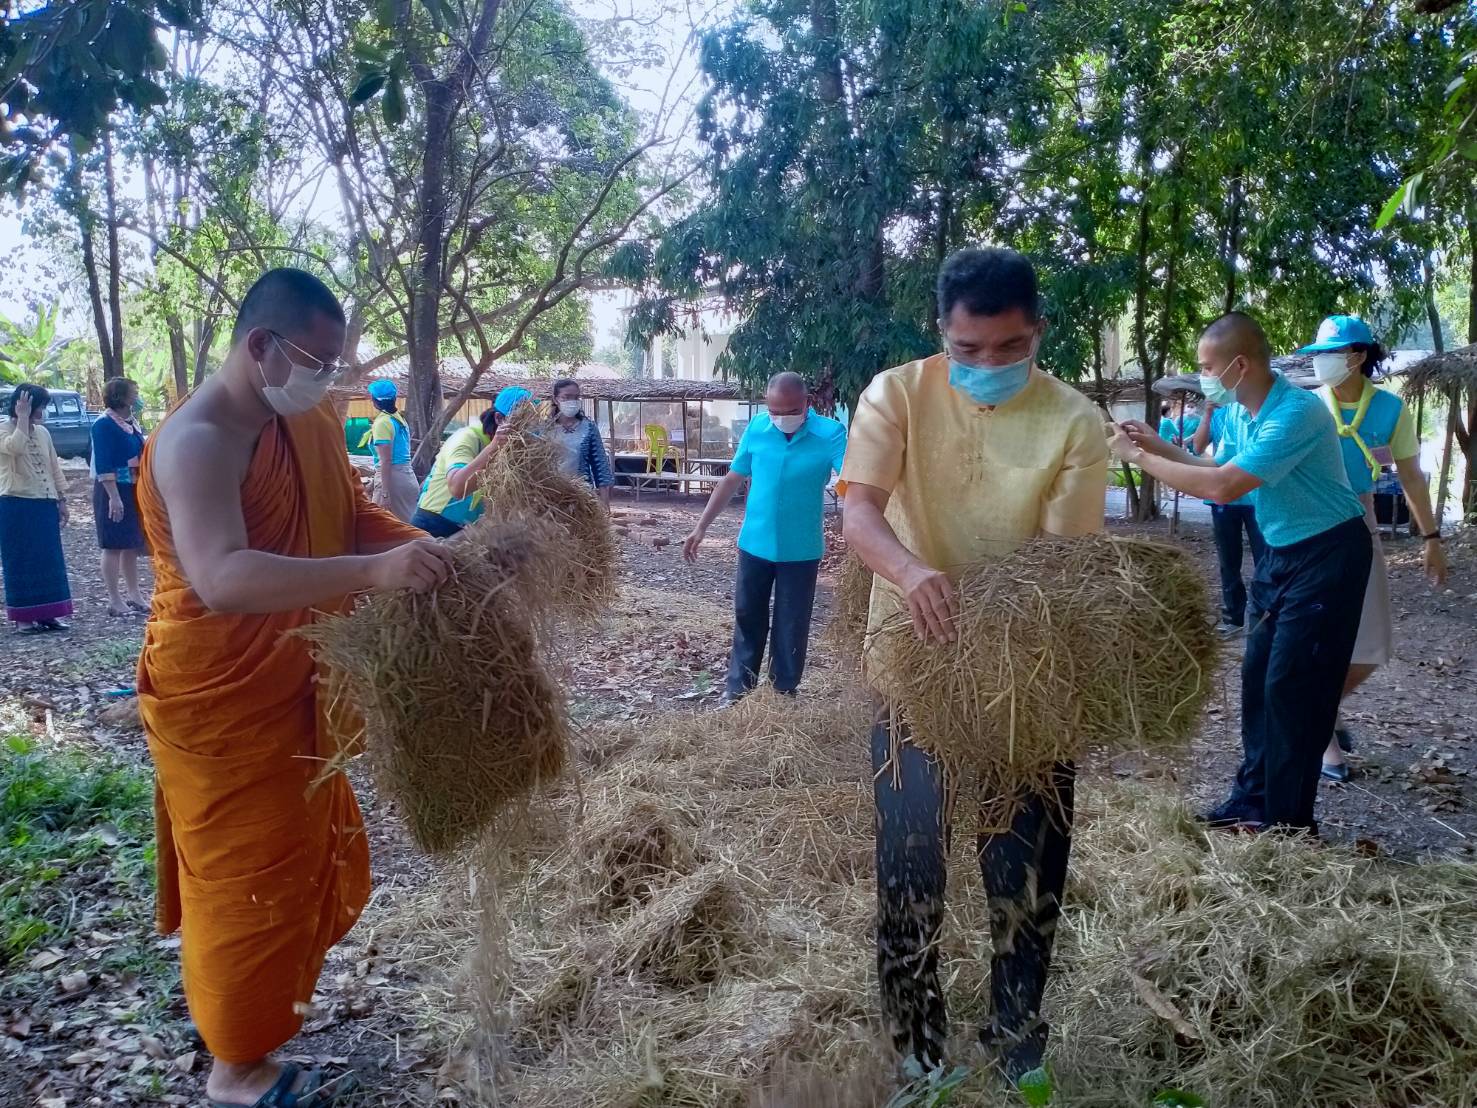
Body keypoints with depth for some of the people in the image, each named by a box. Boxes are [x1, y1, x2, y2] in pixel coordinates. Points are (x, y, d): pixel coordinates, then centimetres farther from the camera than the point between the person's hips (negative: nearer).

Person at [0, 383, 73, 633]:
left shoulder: (43, 432, 12)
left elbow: (54, 468, 16)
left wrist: (62, 500, 12)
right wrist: (23, 418, -20)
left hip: (45, 505, 6)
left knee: (49, 560, 7)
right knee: (21, 561, -1)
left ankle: (47, 614, 14)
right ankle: (23, 616, 5)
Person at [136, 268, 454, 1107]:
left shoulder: (311, 424, 2)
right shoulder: (197, 442, -26)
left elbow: (354, 516, 11)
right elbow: (221, 577, -40)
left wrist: (425, 551, -8)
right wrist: (374, 572, -48)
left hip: (293, 685, 9)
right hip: (220, 697, -9)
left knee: (302, 850, 22)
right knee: (246, 874, 4)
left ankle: (268, 989, 46)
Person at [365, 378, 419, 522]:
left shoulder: (382, 422, -11)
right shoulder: (399, 418, 12)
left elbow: (386, 461, -17)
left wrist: (385, 493, -19)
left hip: (392, 478, -8)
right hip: (408, 476, 8)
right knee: (407, 524, 10)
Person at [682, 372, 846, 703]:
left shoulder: (830, 434, -15)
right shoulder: (756, 428, -5)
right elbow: (731, 480, 4)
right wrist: (701, 526, 4)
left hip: (801, 550, -3)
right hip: (755, 544, 3)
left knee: (791, 626, 10)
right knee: (747, 618, 14)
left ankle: (784, 694, 25)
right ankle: (737, 691, 28)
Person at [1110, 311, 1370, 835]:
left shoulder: (1295, 413, -27)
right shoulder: (1241, 410, 1)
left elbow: (1223, 486, -32)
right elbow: (1228, 473, 10)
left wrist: (1141, 458, -23)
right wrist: (1161, 447, 1)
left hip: (1327, 556, -9)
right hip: (1281, 553, 9)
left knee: (1293, 688, -4)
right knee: (1258, 679, 11)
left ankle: (1288, 822, 8)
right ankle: (1254, 799, 23)